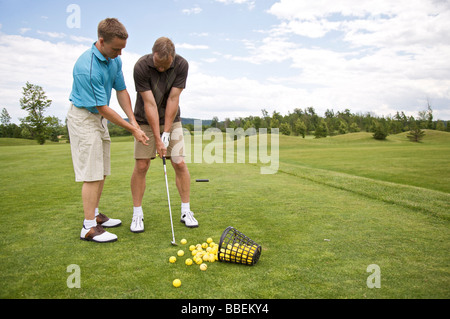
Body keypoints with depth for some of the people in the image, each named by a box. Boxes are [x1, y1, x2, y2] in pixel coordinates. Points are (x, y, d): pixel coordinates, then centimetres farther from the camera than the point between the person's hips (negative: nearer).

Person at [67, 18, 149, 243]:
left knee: (102, 171, 11)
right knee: (92, 173, -10)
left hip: (99, 118, 9)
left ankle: (94, 214, 25)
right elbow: (103, 108, -24)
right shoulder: (86, 68, -27)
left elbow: (121, 90, 7)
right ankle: (89, 227, -2)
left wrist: (133, 121, -3)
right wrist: (132, 130, -19)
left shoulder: (114, 60, 0)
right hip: (83, 117, -8)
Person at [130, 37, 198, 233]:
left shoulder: (181, 65, -16)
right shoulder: (141, 66, -22)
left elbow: (173, 100, -16)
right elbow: (149, 104, -23)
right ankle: (137, 214, 8)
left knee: (180, 163, -4)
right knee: (141, 165, -6)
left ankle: (186, 211, 8)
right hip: (146, 121, -1)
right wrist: (157, 138, -23)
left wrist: (166, 133, -17)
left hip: (171, 120, 2)